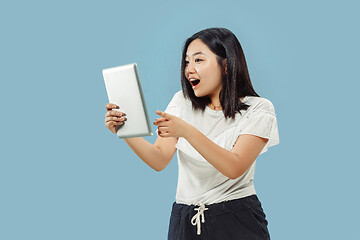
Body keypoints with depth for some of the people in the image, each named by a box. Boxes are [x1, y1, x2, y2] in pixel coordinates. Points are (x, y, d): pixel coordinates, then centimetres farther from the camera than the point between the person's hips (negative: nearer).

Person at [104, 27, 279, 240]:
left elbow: (235, 168, -21)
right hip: (184, 221, 3)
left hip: (237, 222, -3)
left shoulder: (258, 110, -7)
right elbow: (160, 160, -4)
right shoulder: (183, 102, 5)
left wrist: (187, 131, -31)